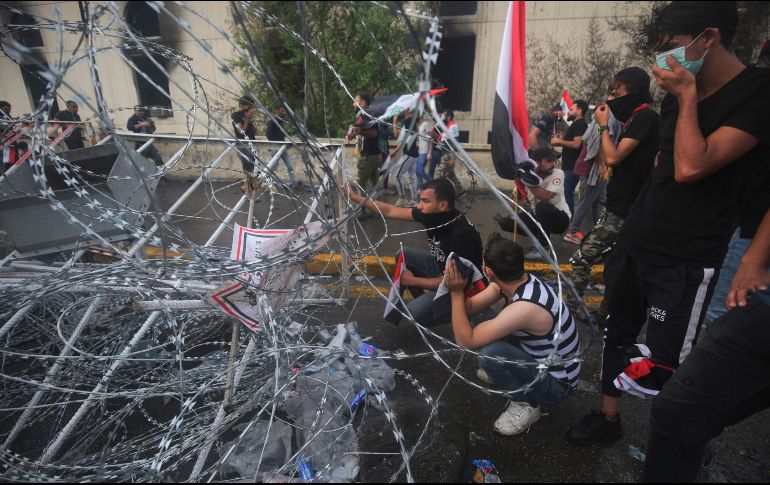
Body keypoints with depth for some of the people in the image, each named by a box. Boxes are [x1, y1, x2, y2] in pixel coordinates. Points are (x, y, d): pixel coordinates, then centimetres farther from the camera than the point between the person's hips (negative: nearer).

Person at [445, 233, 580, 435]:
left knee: (488, 352, -30)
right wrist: (456, 286, -25)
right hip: (540, 359, 8)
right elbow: (470, 308, -5)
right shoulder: (516, 280, -12)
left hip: (556, 383, -8)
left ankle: (526, 404, -4)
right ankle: (500, 372, 21)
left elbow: (465, 341, -32)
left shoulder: (526, 306, -37)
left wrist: (456, 292, -28)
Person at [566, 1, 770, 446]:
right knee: (617, 334, 15)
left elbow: (690, 168, -24)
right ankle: (608, 417, 33)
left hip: (686, 262, -7)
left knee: (668, 365, -3)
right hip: (634, 242, 8)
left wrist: (687, 97, -14)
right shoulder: (679, 96, 12)